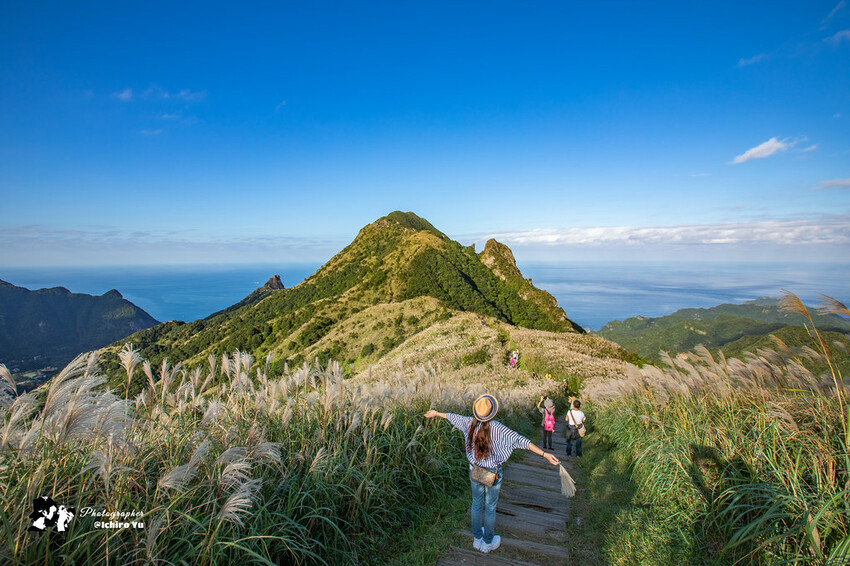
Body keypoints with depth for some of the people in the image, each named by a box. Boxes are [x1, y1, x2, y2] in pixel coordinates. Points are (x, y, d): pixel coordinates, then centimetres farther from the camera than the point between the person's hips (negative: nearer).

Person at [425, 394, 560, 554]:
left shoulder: (470, 423, -13)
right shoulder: (497, 429, -27)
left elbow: (453, 417, 4)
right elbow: (520, 440, -31)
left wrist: (436, 413, 22)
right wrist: (545, 454, -32)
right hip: (493, 474, -4)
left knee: (477, 504, 23)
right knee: (490, 508, 16)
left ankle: (477, 538, 41)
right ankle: (487, 542, 35)